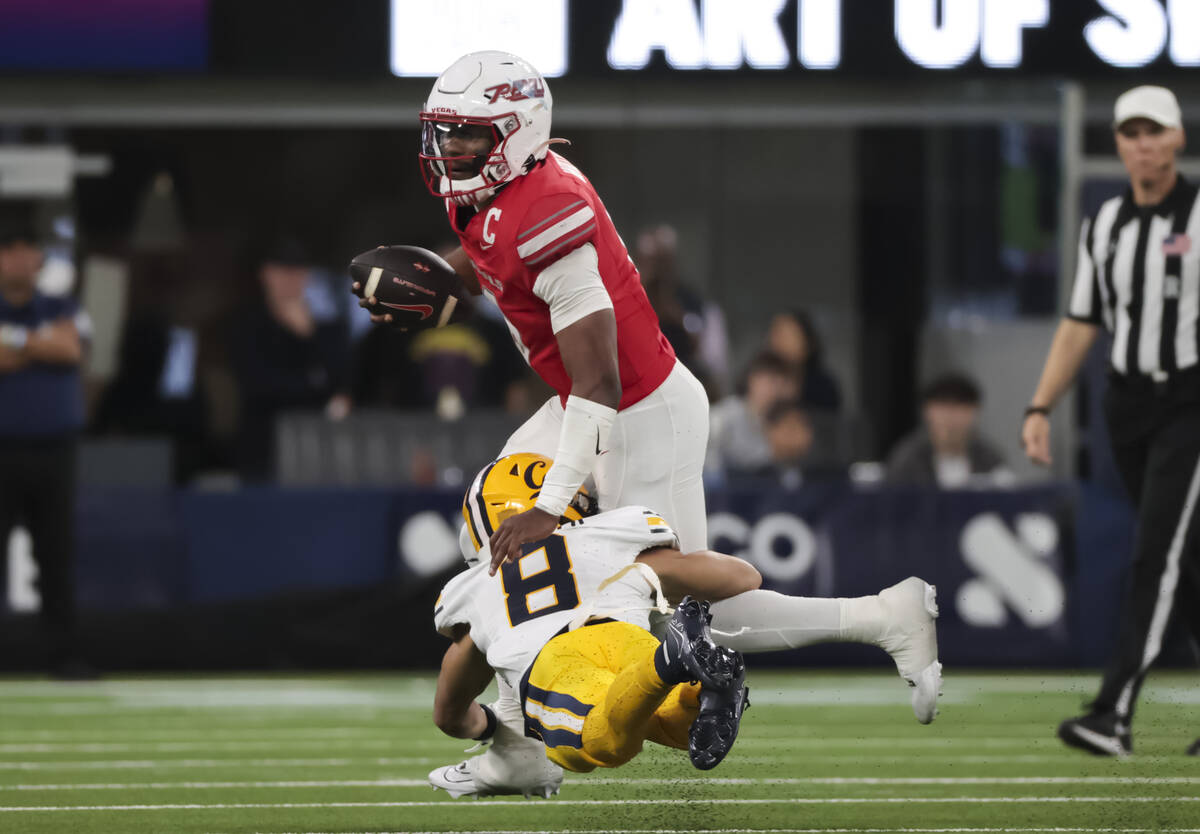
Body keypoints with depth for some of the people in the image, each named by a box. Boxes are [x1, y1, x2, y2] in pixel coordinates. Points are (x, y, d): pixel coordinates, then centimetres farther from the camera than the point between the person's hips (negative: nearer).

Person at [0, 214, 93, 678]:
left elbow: (70, 348, -8)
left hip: (54, 449, 3)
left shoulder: (63, 312, 12)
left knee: (57, 554, 4)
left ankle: (64, 651, 7)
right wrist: (43, 347, -7)